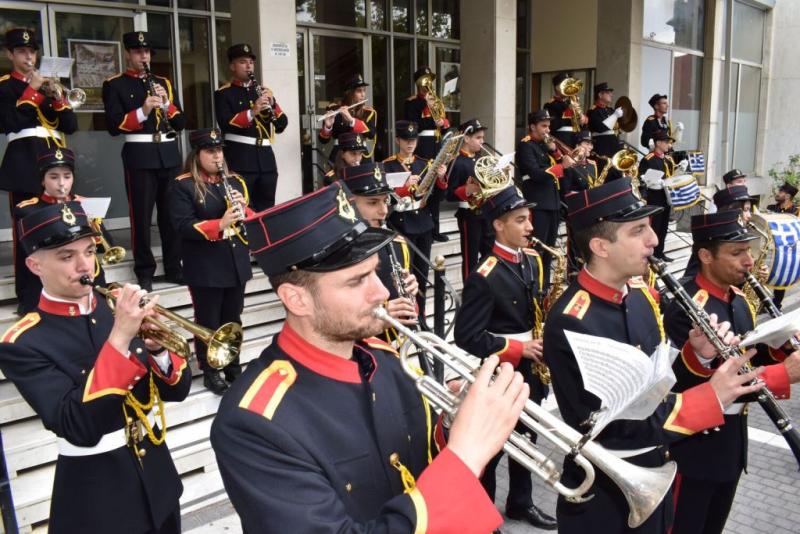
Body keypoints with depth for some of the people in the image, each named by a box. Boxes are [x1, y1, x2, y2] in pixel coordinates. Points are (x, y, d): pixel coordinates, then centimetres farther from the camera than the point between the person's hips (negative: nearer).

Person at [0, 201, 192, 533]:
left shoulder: (120, 309, -1)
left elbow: (177, 391, -1)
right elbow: (79, 429, -26)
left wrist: (157, 350, -21)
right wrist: (119, 339, -30)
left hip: (156, 477, 5)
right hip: (96, 498, -4)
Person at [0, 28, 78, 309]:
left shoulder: (49, 83, 20)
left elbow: (71, 125, 11)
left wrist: (55, 97, -4)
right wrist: (32, 90, -8)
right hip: (24, 160, -5)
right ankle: (26, 294, 1)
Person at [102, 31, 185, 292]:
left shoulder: (163, 82, 16)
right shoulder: (114, 84, 3)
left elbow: (180, 123, 11)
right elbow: (113, 125, -8)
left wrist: (166, 104, -7)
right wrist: (142, 111, -20)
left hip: (169, 155, 4)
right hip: (139, 156, -4)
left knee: (172, 212, 7)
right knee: (141, 215, -1)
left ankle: (174, 267, 17)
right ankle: (144, 272, 7)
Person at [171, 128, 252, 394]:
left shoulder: (234, 181, 9)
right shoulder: (183, 185, -7)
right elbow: (182, 225, -16)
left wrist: (243, 210, -13)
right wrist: (219, 224, -28)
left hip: (236, 263, 5)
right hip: (205, 268, -5)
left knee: (233, 320, 15)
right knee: (208, 322, 6)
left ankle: (234, 367, 31)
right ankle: (210, 371, 23)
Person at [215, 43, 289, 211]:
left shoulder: (263, 91, 17)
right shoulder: (223, 93, 2)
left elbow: (281, 126, 11)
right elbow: (225, 124, -13)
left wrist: (272, 103, -6)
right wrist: (252, 112, -24)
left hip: (265, 157, 5)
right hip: (240, 159, -5)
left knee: (267, 209, 9)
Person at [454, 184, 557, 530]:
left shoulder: (533, 260, 3)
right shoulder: (484, 277, -22)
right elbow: (466, 337, -22)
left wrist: (545, 337, -5)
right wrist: (518, 349, -21)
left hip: (531, 368, 7)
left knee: (525, 437, 21)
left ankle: (520, 502, 41)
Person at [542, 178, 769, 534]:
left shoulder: (641, 293, -1)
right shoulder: (570, 324, -26)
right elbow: (615, 424, -26)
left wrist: (696, 354, -11)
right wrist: (710, 397, -26)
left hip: (656, 475, 7)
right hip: (603, 493, -7)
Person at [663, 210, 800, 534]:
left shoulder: (738, 299, 4)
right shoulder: (685, 309, -25)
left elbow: (748, 355, 13)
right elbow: (705, 387, -30)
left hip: (732, 441, 9)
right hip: (693, 448, -8)